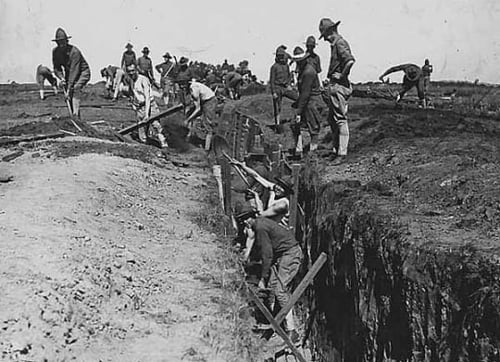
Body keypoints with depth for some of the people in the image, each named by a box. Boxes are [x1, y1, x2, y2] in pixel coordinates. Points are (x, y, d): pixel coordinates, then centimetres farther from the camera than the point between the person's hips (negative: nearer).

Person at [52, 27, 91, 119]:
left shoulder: (74, 51, -31)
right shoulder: (55, 51, -11)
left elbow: (74, 70, -34)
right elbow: (57, 68, -2)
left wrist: (69, 88, -37)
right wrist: (61, 78, -24)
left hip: (82, 72, -7)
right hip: (68, 73, 7)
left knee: (76, 88, -32)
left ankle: (76, 115, -39)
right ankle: (73, 115, 5)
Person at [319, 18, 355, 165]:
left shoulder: (340, 43, -14)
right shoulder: (335, 44, 17)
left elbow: (350, 60, -31)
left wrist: (341, 75, -20)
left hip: (339, 86, -11)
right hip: (334, 86, 11)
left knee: (340, 119, -7)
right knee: (332, 119, 16)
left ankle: (342, 154, -5)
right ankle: (336, 149, 24)